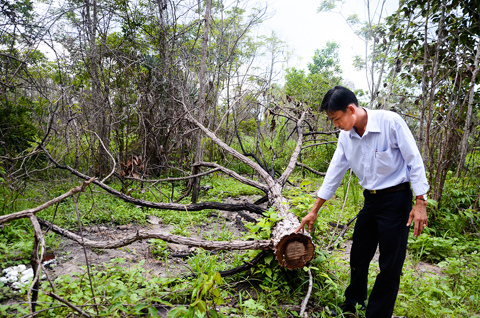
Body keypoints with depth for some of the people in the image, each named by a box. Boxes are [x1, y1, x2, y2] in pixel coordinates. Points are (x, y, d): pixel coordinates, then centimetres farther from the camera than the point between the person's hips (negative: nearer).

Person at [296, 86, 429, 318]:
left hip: (396, 199, -6)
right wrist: (314, 211, 6)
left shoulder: (390, 122, -19)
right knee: (358, 255, 16)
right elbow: (334, 174, 3)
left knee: (390, 264, 2)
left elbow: (414, 161, -13)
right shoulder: (346, 136, -2)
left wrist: (420, 202, -16)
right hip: (370, 200, 6)